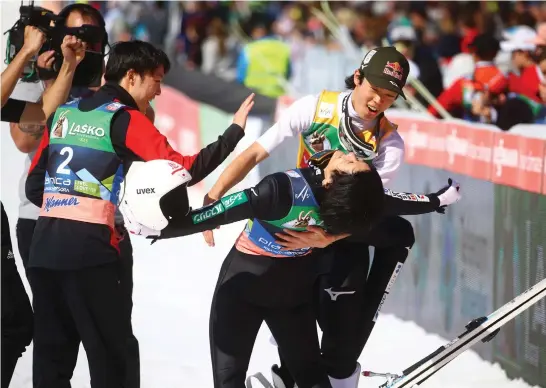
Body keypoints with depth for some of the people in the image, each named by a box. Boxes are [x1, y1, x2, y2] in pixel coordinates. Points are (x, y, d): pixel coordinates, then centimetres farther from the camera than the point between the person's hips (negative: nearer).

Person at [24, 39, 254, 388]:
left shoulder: (63, 113, 15)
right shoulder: (125, 119, -5)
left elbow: (34, 186, 17)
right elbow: (183, 170, -12)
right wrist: (235, 131, -3)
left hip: (44, 247, 7)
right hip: (89, 249, -7)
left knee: (51, 356, 11)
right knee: (109, 354, 1)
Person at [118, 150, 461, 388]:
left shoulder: (286, 191, -38)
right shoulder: (358, 200, -22)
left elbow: (224, 212, -36)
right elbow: (396, 203, -3)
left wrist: (165, 227, -29)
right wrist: (438, 200, 17)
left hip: (245, 282, -4)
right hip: (296, 288, 4)